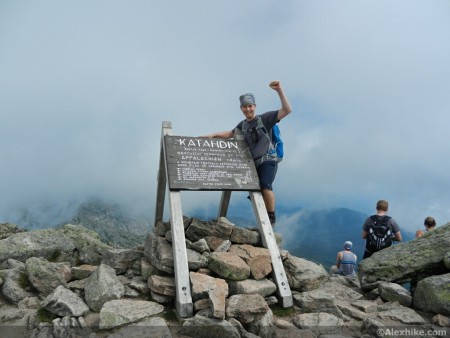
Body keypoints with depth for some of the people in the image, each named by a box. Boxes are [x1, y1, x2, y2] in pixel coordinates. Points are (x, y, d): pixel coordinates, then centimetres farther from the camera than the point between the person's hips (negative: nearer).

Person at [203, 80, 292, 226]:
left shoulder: (264, 119, -5)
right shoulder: (243, 125, 13)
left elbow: (287, 110, -15)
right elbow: (230, 134, 31)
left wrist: (279, 90, -23)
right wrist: (213, 135, 20)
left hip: (268, 161, -6)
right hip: (253, 164, 7)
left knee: (265, 186, -27)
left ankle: (272, 217, -8)